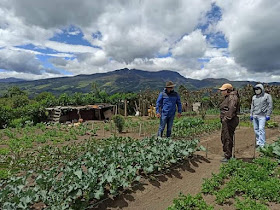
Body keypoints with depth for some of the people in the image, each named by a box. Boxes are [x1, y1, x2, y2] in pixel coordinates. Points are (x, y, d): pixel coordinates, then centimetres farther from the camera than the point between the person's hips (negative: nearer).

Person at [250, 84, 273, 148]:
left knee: (261, 129, -11)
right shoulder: (254, 97, 14)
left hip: (262, 116, -5)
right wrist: (251, 114, 14)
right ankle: (258, 142, 20)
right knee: (256, 129, 8)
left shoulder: (267, 96, -1)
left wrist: (268, 115, -9)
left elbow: (270, 106, -4)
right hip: (254, 116, 6)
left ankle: (262, 144, -7)